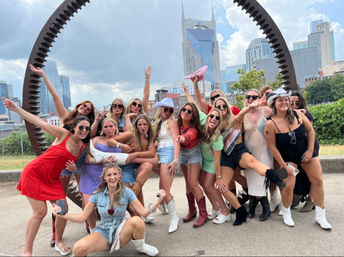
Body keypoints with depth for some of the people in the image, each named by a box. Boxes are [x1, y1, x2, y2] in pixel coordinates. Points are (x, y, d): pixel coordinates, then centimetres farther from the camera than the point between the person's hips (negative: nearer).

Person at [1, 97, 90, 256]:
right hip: (34, 173, -5)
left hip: (52, 179, 5)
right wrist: (16, 109, -22)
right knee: (40, 212, -8)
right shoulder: (63, 134, -15)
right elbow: (38, 122, -17)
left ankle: (58, 242, 22)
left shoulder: (83, 146, 0)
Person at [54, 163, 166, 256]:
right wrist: (63, 214, -15)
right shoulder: (97, 195, -5)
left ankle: (140, 247, -1)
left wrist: (159, 199, -23)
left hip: (121, 232, 0)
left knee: (136, 221, -33)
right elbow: (82, 217, -2)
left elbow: (143, 212, -11)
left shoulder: (126, 192, -8)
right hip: (103, 233, 1)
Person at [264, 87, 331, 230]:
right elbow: (272, 147, -15)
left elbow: (310, 130, 2)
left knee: (318, 180, 5)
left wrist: (310, 150, -5)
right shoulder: (270, 124, -21)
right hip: (288, 157, -4)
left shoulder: (297, 114, -10)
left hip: (306, 152, 4)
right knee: (288, 186, -10)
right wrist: (284, 166, -13)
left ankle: (320, 215, 22)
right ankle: (286, 214, 19)